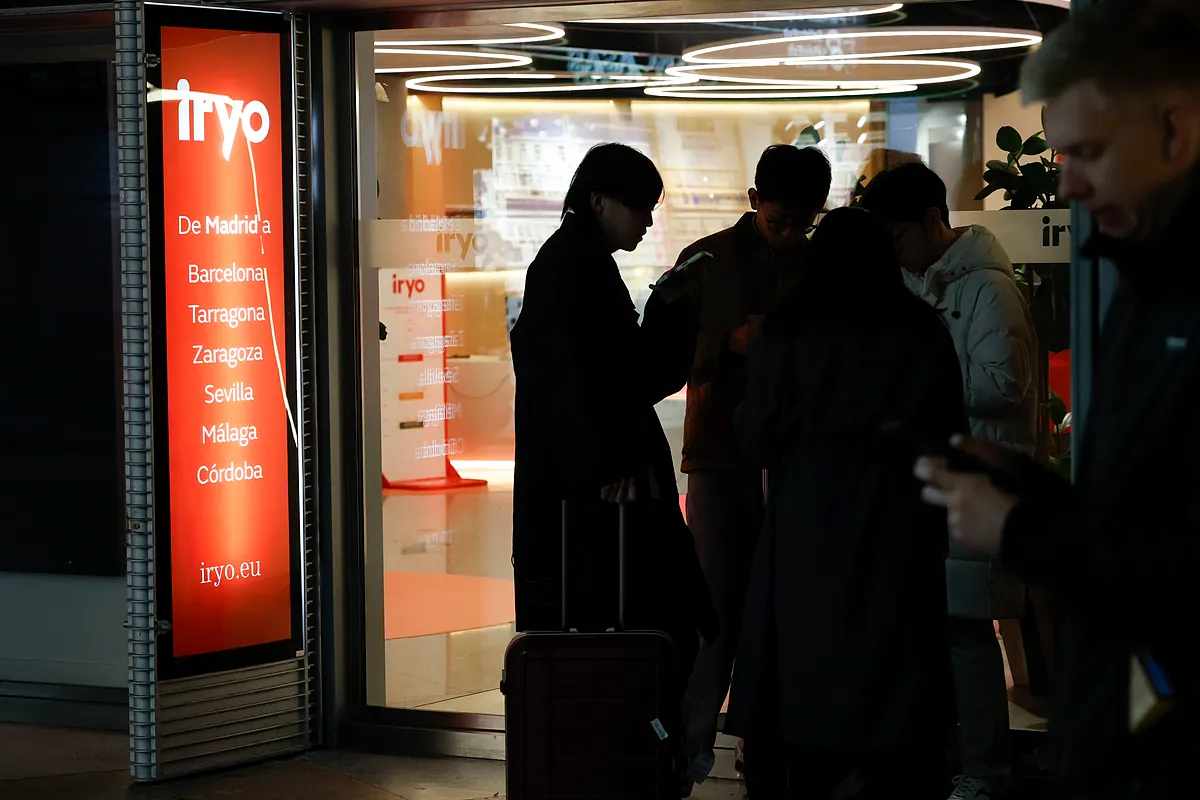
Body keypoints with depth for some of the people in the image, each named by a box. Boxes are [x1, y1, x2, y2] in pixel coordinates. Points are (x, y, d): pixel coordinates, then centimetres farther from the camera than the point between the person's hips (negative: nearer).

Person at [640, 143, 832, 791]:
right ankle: (690, 745, 2)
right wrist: (732, 345, -16)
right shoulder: (706, 263, 3)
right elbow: (664, 361, -1)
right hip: (721, 459, -2)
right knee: (718, 604, -3)